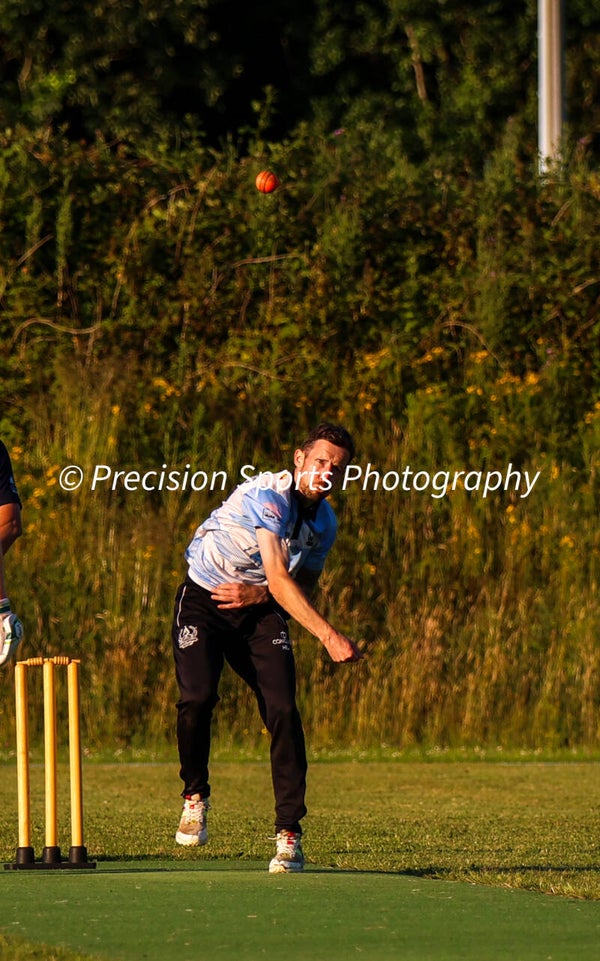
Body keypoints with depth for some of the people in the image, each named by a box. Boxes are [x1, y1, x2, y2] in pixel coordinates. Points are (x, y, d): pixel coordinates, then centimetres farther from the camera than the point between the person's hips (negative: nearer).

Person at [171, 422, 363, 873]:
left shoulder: (326, 522, -1)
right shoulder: (268, 495, -26)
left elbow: (302, 588, 9)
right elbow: (279, 580, -34)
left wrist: (257, 594, -13)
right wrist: (329, 636, -41)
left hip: (259, 611, 5)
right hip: (203, 600, -5)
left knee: (283, 711, -12)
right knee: (198, 696, -25)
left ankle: (289, 834, -10)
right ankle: (195, 795, 2)